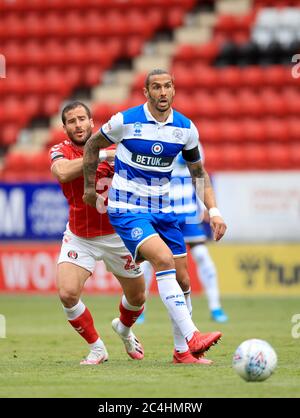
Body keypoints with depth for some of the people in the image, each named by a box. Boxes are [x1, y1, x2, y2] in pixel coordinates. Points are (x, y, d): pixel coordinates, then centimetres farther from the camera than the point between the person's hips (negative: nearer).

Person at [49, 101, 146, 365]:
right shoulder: (61, 152, -11)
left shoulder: (113, 148, -6)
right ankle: (97, 348, 1)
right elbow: (62, 172, -34)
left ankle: (124, 329, 47)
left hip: (116, 235, 2)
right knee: (67, 293, -21)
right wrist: (99, 155, -37)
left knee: (137, 298, 11)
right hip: (79, 238, -1)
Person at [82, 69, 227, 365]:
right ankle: (191, 337, -32)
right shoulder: (126, 121, -12)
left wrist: (213, 211, 2)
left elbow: (198, 173, 12)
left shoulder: (186, 128, 0)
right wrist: (89, 187, 11)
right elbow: (92, 145, 5)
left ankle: (182, 351, 17)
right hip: (127, 210, -5)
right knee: (164, 259, -27)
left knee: (182, 279, 3)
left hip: (161, 210, 6)